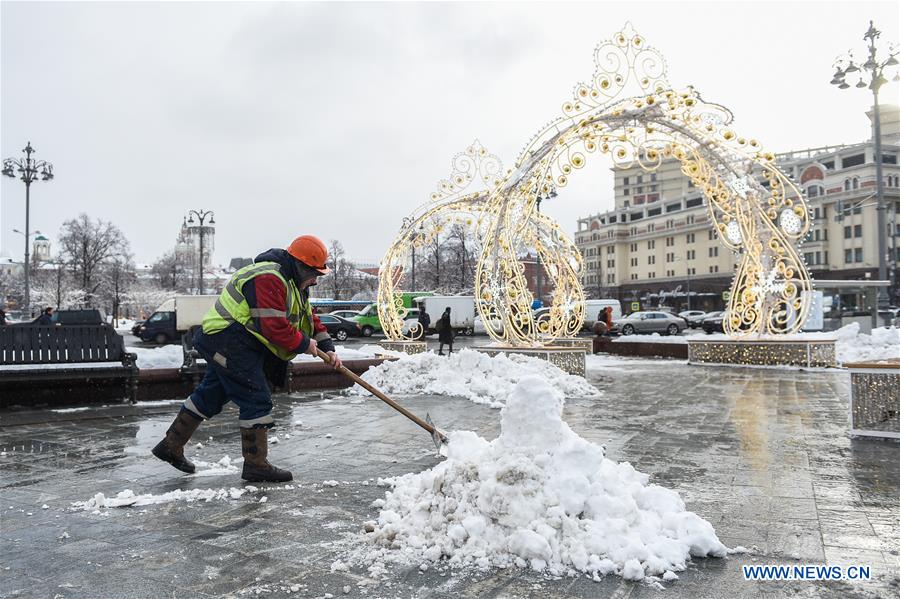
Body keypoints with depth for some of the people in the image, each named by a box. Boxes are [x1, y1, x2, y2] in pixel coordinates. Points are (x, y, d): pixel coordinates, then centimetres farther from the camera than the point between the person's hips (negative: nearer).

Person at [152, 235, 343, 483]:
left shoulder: (293, 284, 14)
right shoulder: (268, 279, -21)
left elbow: (309, 318, 17)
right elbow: (274, 326, -28)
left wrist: (327, 347, 5)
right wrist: (303, 344, -15)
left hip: (225, 343, 11)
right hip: (229, 343, -11)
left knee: (210, 395, 19)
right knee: (256, 400, -8)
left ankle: (171, 446, 31)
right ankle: (256, 466, 1)